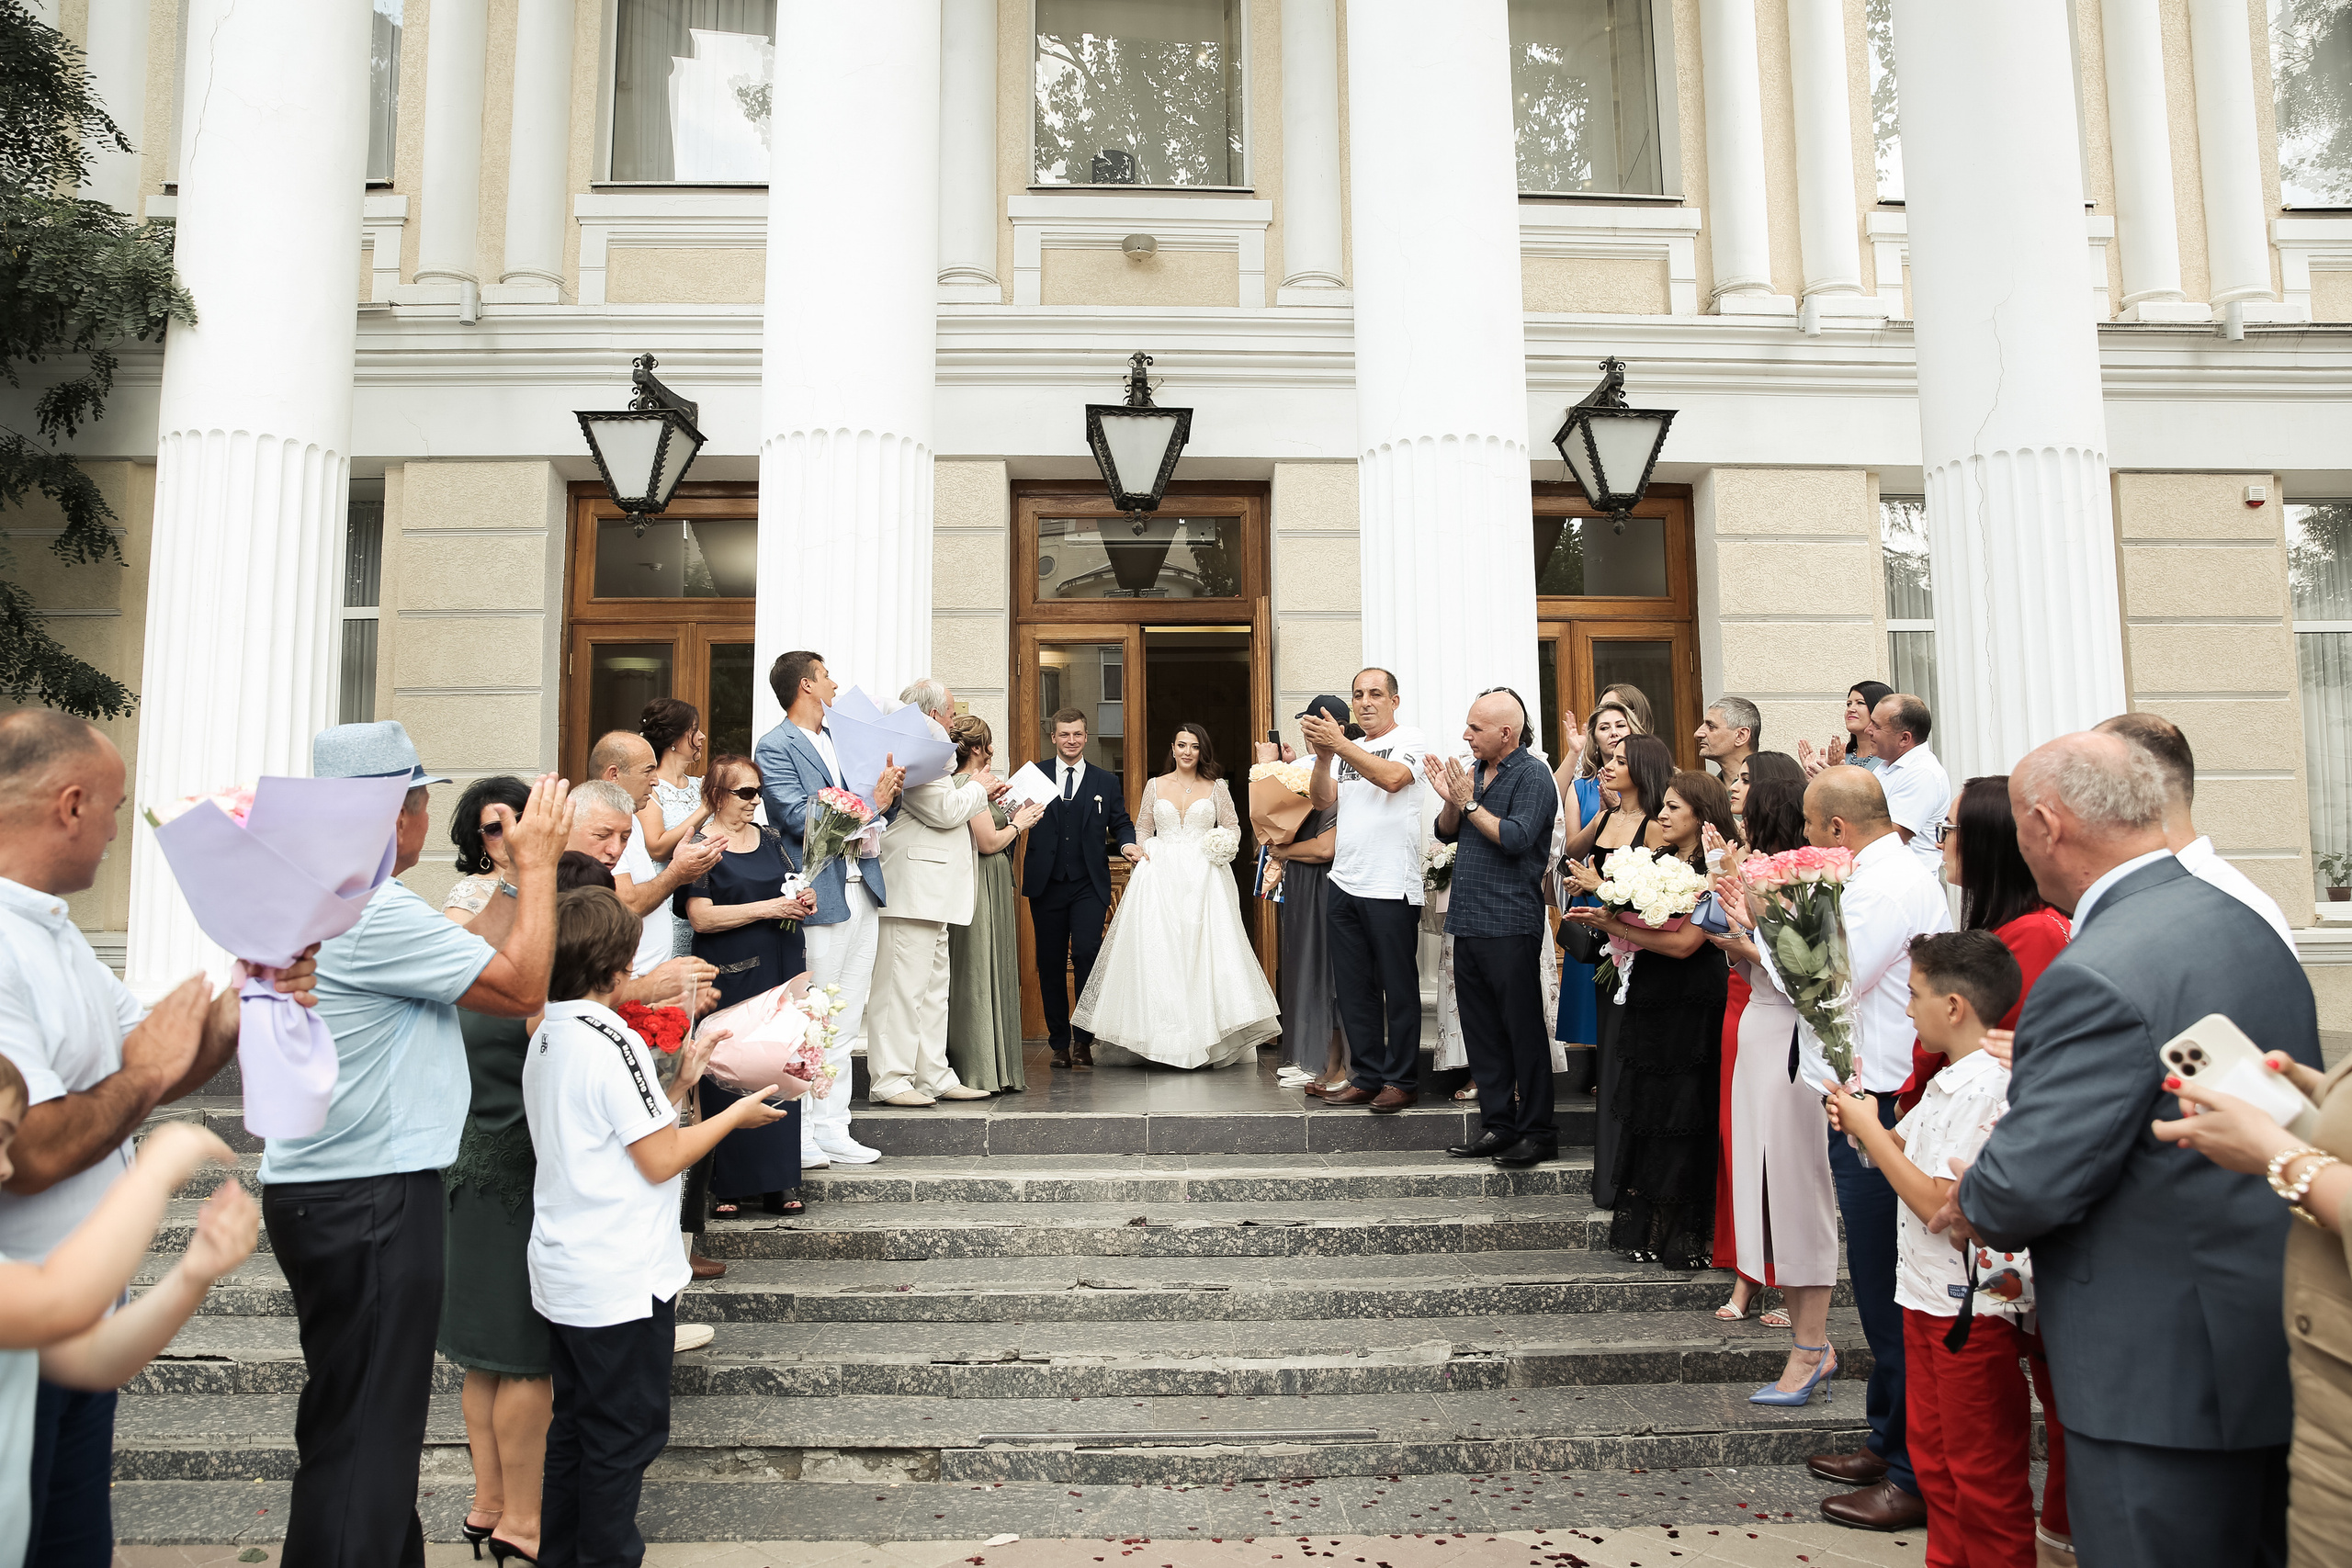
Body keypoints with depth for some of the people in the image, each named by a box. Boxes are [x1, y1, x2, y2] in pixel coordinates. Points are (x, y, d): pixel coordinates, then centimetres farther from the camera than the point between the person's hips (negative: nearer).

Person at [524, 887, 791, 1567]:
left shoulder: (545, 1039, 6)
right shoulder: (612, 1042, -22)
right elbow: (661, 1159, -19)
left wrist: (674, 1090, 13)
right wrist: (737, 1114, -8)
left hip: (564, 1274, 9)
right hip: (622, 1281, -9)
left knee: (573, 1423, 20)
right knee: (626, 1433, 6)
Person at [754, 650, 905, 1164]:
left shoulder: (842, 739, 17)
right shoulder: (775, 747, -5)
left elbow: (875, 812, 19)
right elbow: (802, 819, -16)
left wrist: (890, 792, -2)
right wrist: (870, 802, -16)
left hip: (862, 889, 7)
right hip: (819, 898, -7)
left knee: (845, 1021, 10)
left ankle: (832, 1128, 18)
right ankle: (797, 1136, 7)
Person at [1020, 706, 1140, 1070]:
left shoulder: (1106, 781, 12)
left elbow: (1120, 822, 14)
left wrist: (1128, 843, -6)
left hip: (1089, 886, -1)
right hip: (1046, 885, 1)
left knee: (1086, 953, -15)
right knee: (1050, 963, 6)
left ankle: (1083, 1038, -1)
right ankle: (1059, 1043, 18)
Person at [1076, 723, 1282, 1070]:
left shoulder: (1216, 787, 8)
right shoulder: (1155, 786, 12)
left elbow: (1232, 825, 13)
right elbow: (1143, 829, 17)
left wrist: (1227, 844, -7)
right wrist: (1144, 852, -1)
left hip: (1204, 877, -1)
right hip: (1161, 877, 1)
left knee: (1205, 947, -8)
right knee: (1160, 949, -6)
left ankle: (1204, 1036, -1)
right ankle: (1166, 1037, 0)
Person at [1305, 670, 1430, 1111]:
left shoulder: (1409, 739, 0)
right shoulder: (1346, 750, 17)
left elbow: (1392, 778, -20)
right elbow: (1321, 801, 5)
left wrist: (1340, 744, -24)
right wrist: (1323, 757, -12)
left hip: (1391, 888, -6)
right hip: (1343, 883, 6)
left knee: (1398, 988, 1)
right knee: (1354, 989, 9)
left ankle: (1402, 1080, 10)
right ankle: (1366, 1078, 18)